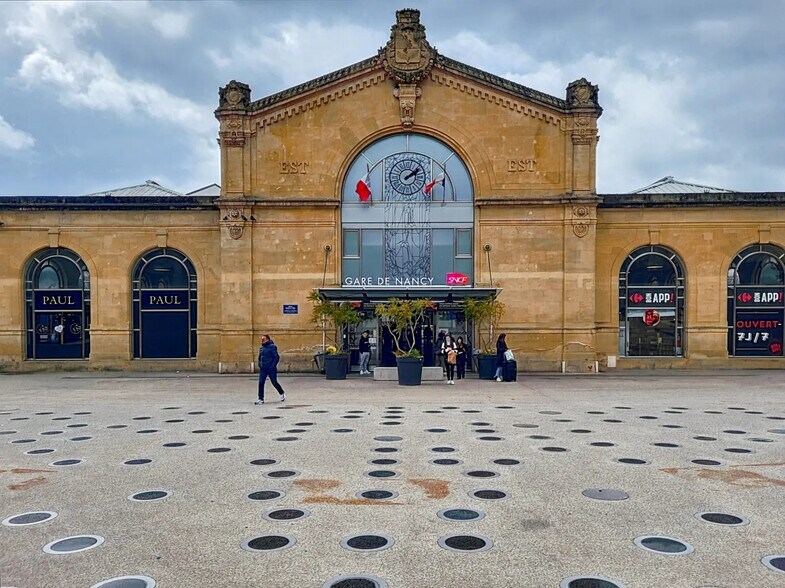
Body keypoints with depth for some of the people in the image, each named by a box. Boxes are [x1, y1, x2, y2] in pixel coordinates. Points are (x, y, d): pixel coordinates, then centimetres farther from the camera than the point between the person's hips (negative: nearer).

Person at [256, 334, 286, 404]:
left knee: (274, 382, 5)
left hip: (271, 369, -6)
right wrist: (260, 365, 10)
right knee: (261, 383, -4)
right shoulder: (261, 347, 9)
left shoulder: (272, 347, -11)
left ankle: (282, 393, 31)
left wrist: (272, 366, -17)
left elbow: (277, 357, -13)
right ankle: (261, 399, 2)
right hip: (263, 369, 6)